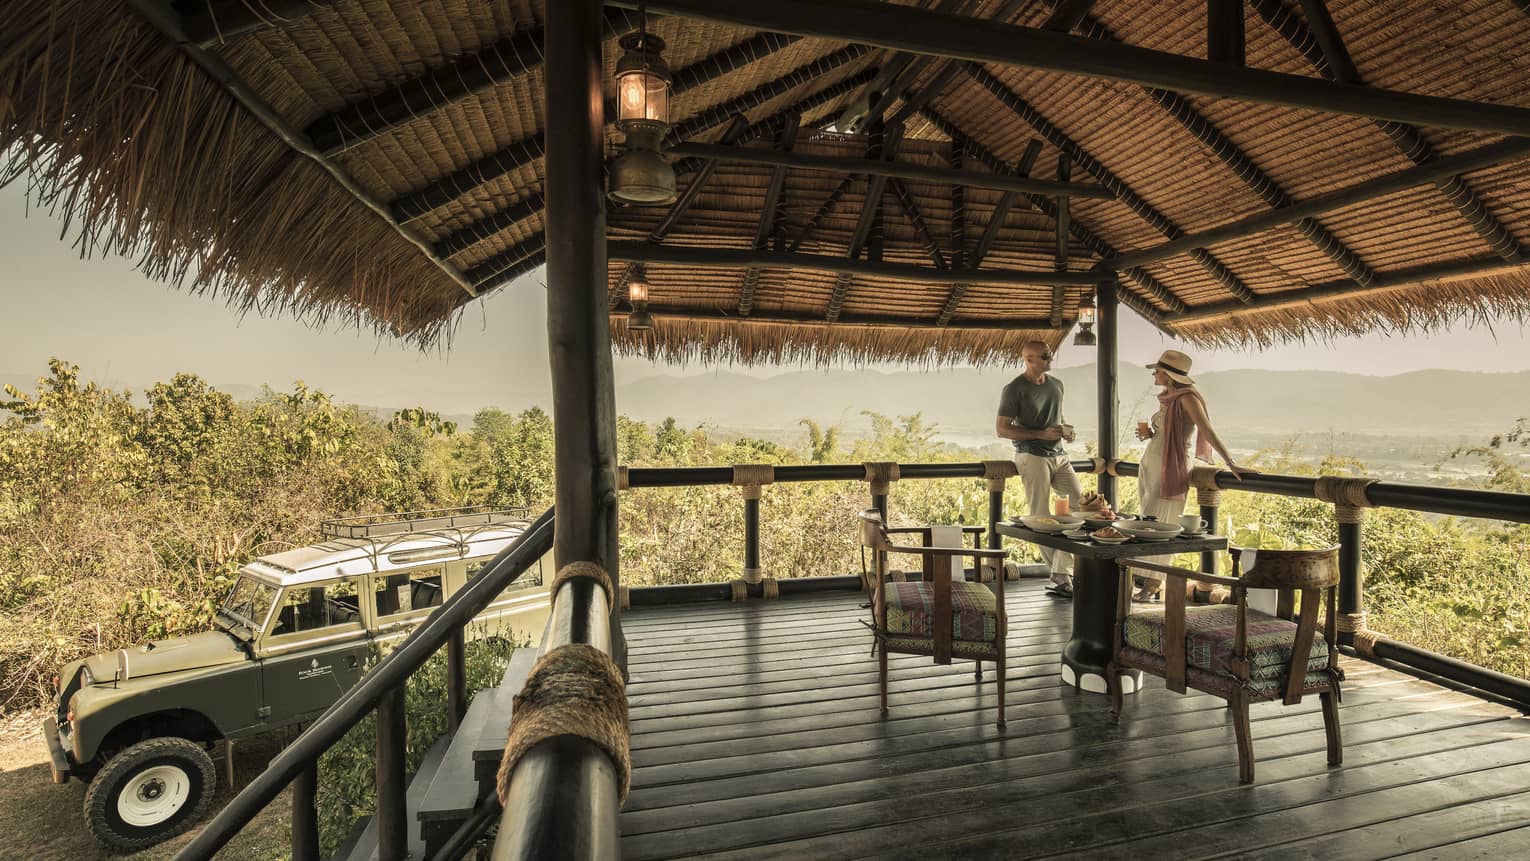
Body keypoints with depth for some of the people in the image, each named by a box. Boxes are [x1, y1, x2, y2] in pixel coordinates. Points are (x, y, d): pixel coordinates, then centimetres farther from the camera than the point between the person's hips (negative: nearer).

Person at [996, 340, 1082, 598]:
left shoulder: (1057, 384, 14)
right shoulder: (1015, 389, -7)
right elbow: (1001, 429, -11)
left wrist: (1066, 429, 4)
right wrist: (1041, 434, -17)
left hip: (1059, 455, 7)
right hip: (1033, 457, -7)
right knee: (1041, 518, -3)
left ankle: (1062, 573, 2)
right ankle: (1062, 575, 10)